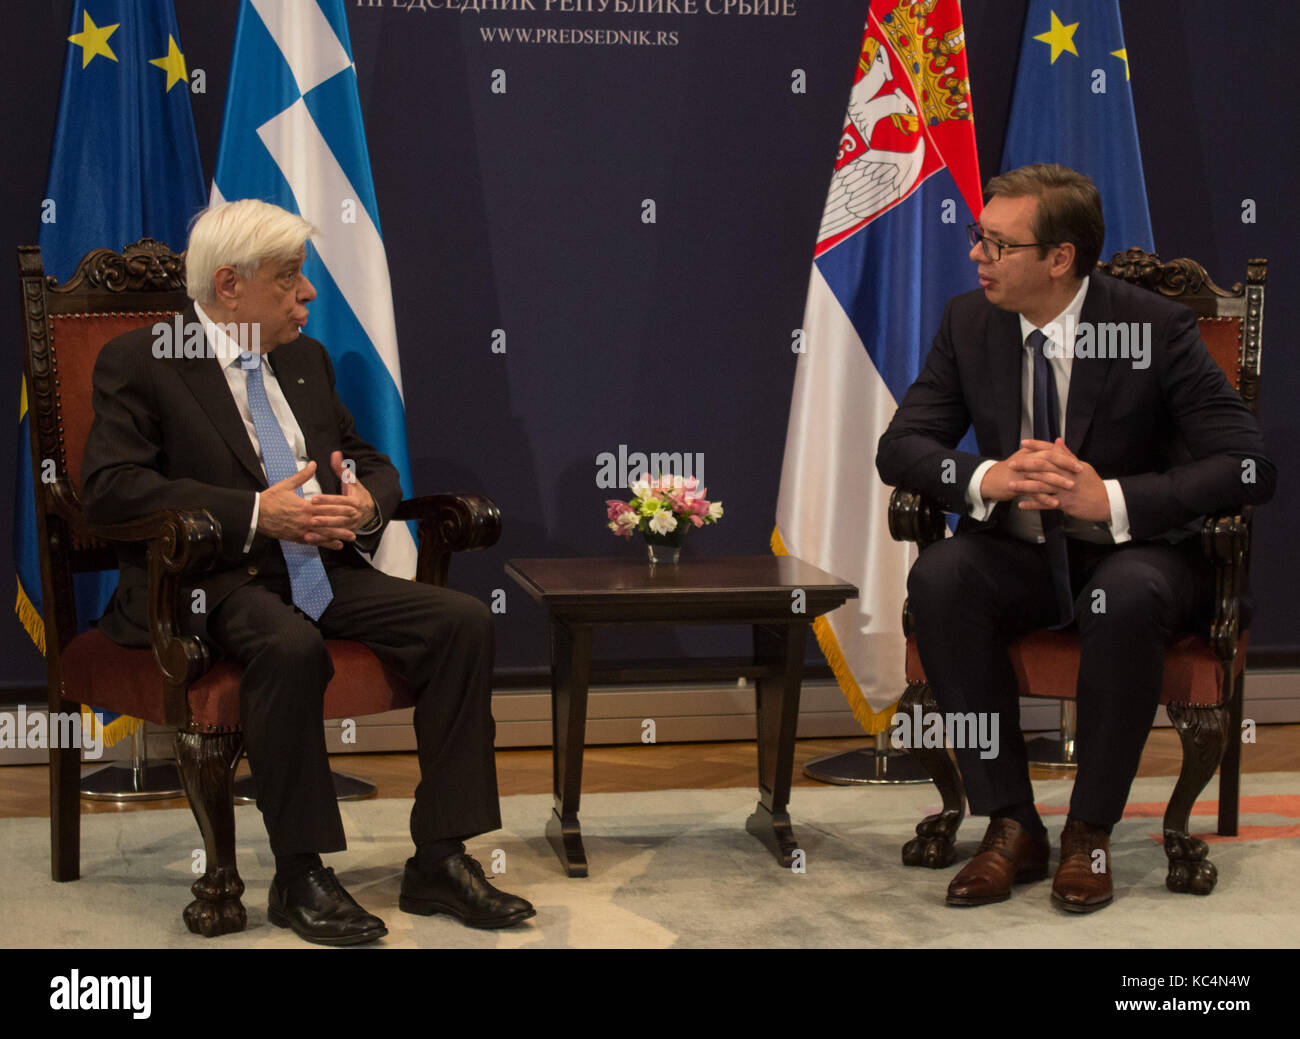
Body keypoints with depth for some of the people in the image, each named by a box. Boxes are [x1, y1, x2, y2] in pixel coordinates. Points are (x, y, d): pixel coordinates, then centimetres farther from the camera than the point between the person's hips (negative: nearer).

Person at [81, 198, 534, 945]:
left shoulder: (305, 359, 20)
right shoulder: (140, 363, -1)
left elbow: (374, 464, 24)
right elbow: (110, 486, -14)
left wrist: (364, 503, -3)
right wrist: (256, 513, -21)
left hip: (327, 570, 7)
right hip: (213, 579, -6)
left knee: (464, 620, -16)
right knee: (289, 646, -38)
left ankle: (441, 860, -13)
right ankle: (301, 877, -24)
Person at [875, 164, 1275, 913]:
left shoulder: (1157, 329, -13)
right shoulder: (969, 323, -1)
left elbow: (1249, 467, -17)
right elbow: (900, 446, -1)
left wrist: (1112, 499, -29)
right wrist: (989, 478, -22)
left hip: (1135, 554, -3)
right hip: (1020, 556, 4)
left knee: (1126, 598, -38)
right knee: (939, 577, -28)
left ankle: (1090, 833, -19)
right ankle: (1011, 826, -20)